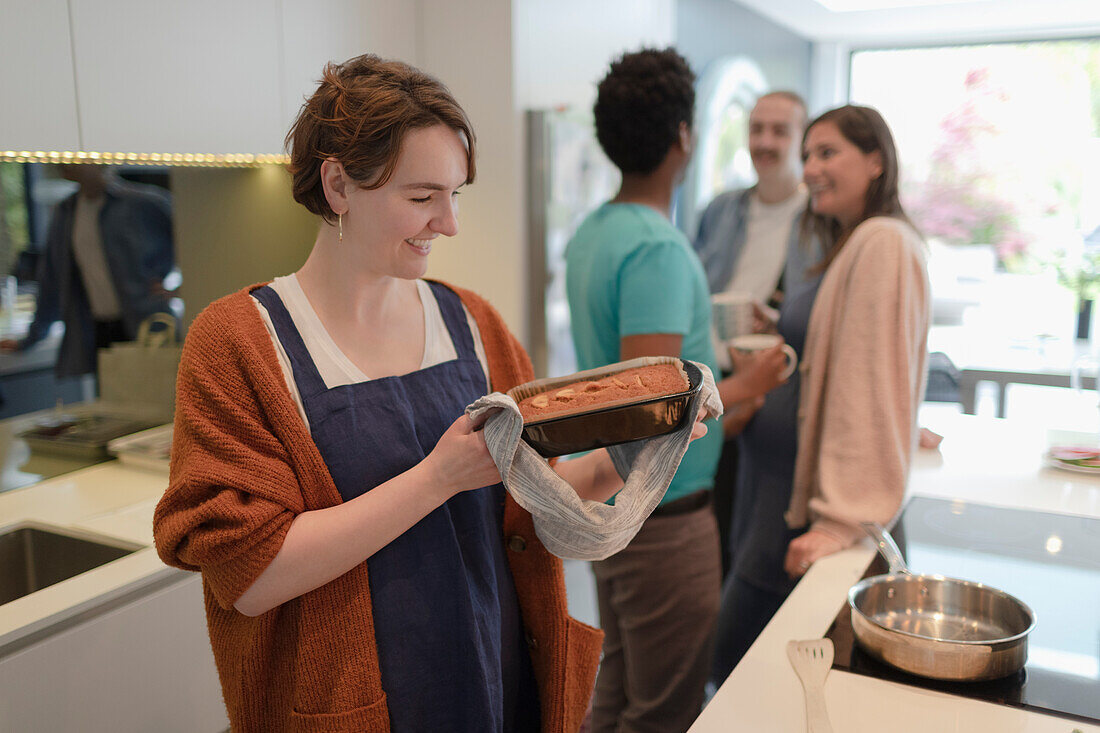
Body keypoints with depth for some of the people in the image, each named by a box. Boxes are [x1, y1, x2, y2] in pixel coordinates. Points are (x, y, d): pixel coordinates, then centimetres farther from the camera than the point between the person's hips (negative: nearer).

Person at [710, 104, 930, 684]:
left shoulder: (884, 243, -16)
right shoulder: (848, 246, 15)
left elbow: (868, 387, -22)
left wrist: (841, 520, -23)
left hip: (803, 500, -9)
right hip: (774, 484, 9)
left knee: (734, 660, 0)